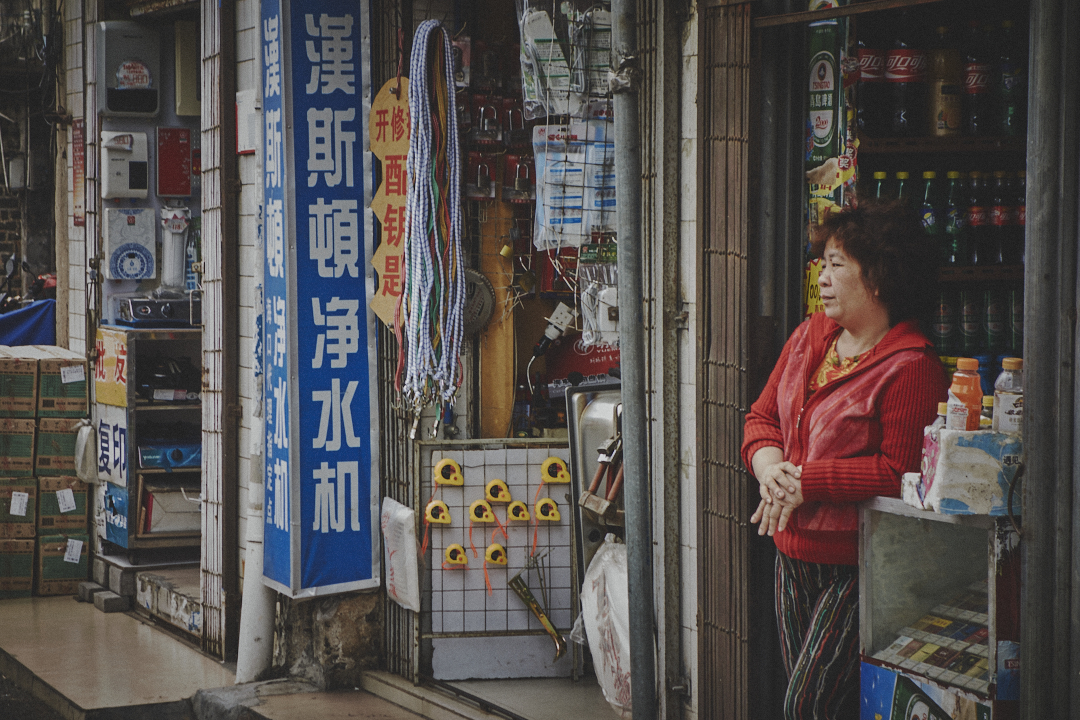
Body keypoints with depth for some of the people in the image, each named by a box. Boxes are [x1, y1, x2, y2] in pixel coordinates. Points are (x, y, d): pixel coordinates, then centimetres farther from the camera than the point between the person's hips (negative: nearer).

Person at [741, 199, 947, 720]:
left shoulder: (910, 367, -16)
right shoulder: (810, 335, 9)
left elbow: (896, 472, -20)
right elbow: (762, 416, 14)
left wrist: (805, 481, -17)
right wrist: (770, 466, -8)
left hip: (854, 565, -8)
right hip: (793, 554, 8)